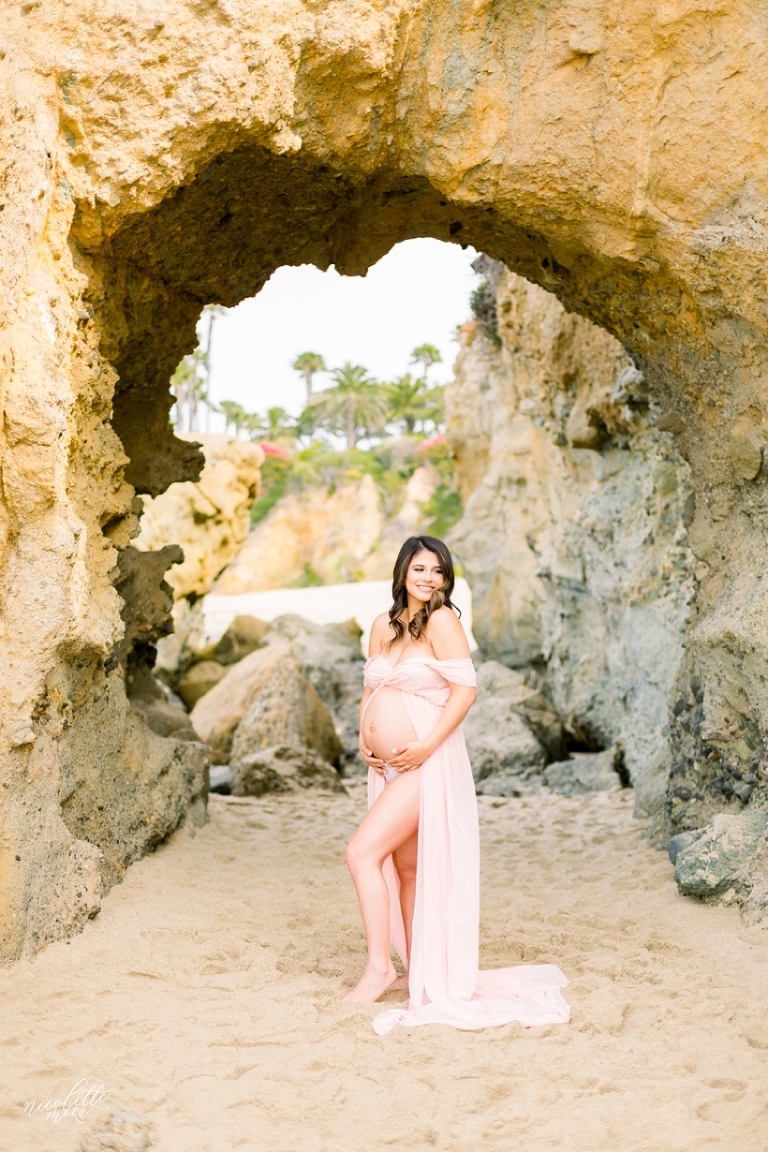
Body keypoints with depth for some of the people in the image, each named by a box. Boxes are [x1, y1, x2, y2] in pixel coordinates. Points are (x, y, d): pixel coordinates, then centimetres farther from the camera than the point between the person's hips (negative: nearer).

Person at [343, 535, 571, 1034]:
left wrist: (427, 745, -19)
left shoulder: (442, 620, -9)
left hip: (424, 766, -7)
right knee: (406, 870, 14)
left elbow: (465, 688, -15)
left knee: (362, 852, -14)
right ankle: (417, 971, 25)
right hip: (387, 768, 7)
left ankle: (379, 967, -4)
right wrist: (365, 738, 5)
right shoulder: (383, 625, 11)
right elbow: (370, 688, 19)